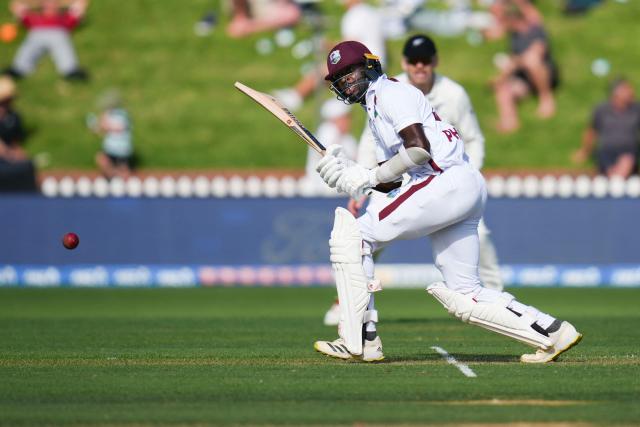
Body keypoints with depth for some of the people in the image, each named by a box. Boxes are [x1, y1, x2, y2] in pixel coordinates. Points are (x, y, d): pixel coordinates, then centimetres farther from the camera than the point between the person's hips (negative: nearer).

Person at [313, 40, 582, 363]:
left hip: (450, 182, -10)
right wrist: (349, 173, 6)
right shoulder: (375, 116, 29)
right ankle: (553, 333, 7)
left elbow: (419, 149, -15)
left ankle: (359, 341, -12)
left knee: (351, 236, -9)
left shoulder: (389, 93, 0)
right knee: (464, 297, 9)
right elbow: (393, 183, 22)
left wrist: (369, 176, -8)